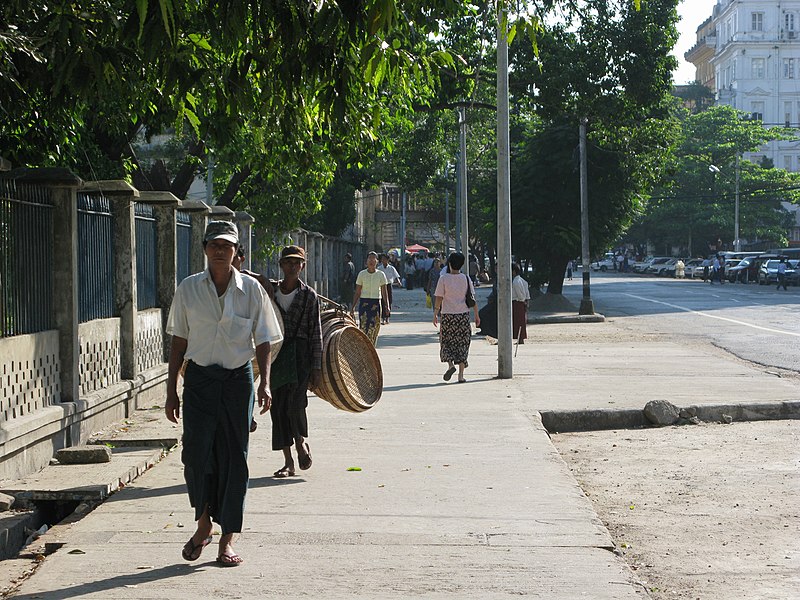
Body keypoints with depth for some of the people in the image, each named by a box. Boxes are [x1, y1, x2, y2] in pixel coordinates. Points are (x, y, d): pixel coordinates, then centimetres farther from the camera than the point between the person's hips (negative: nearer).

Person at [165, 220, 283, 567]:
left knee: (233, 459, 2)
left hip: (237, 380, 0)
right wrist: (171, 391, 6)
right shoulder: (188, 289, 3)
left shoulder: (251, 290, 1)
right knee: (196, 453, -10)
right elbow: (179, 343, 8)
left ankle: (227, 540, 12)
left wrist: (265, 383, -8)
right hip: (199, 379, 0)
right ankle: (203, 523, 15)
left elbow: (263, 342, 4)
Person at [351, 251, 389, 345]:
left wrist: (386, 306, -4)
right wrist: (353, 307, 1)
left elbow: (384, 292, 5)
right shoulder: (362, 274, 3)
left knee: (374, 328, 0)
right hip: (364, 302, -1)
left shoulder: (381, 275, 4)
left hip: (376, 303, 1)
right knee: (363, 327, -12)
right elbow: (357, 293, 6)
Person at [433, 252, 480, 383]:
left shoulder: (443, 278, -6)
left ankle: (450, 364, -13)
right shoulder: (466, 278, 2)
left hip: (448, 315, -2)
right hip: (464, 315, 2)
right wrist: (476, 315, 10)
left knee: (446, 342, 11)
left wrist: (435, 315, 3)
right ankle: (461, 374, 4)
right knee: (462, 343, 7)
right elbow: (472, 299, 3)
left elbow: (439, 299, -5)